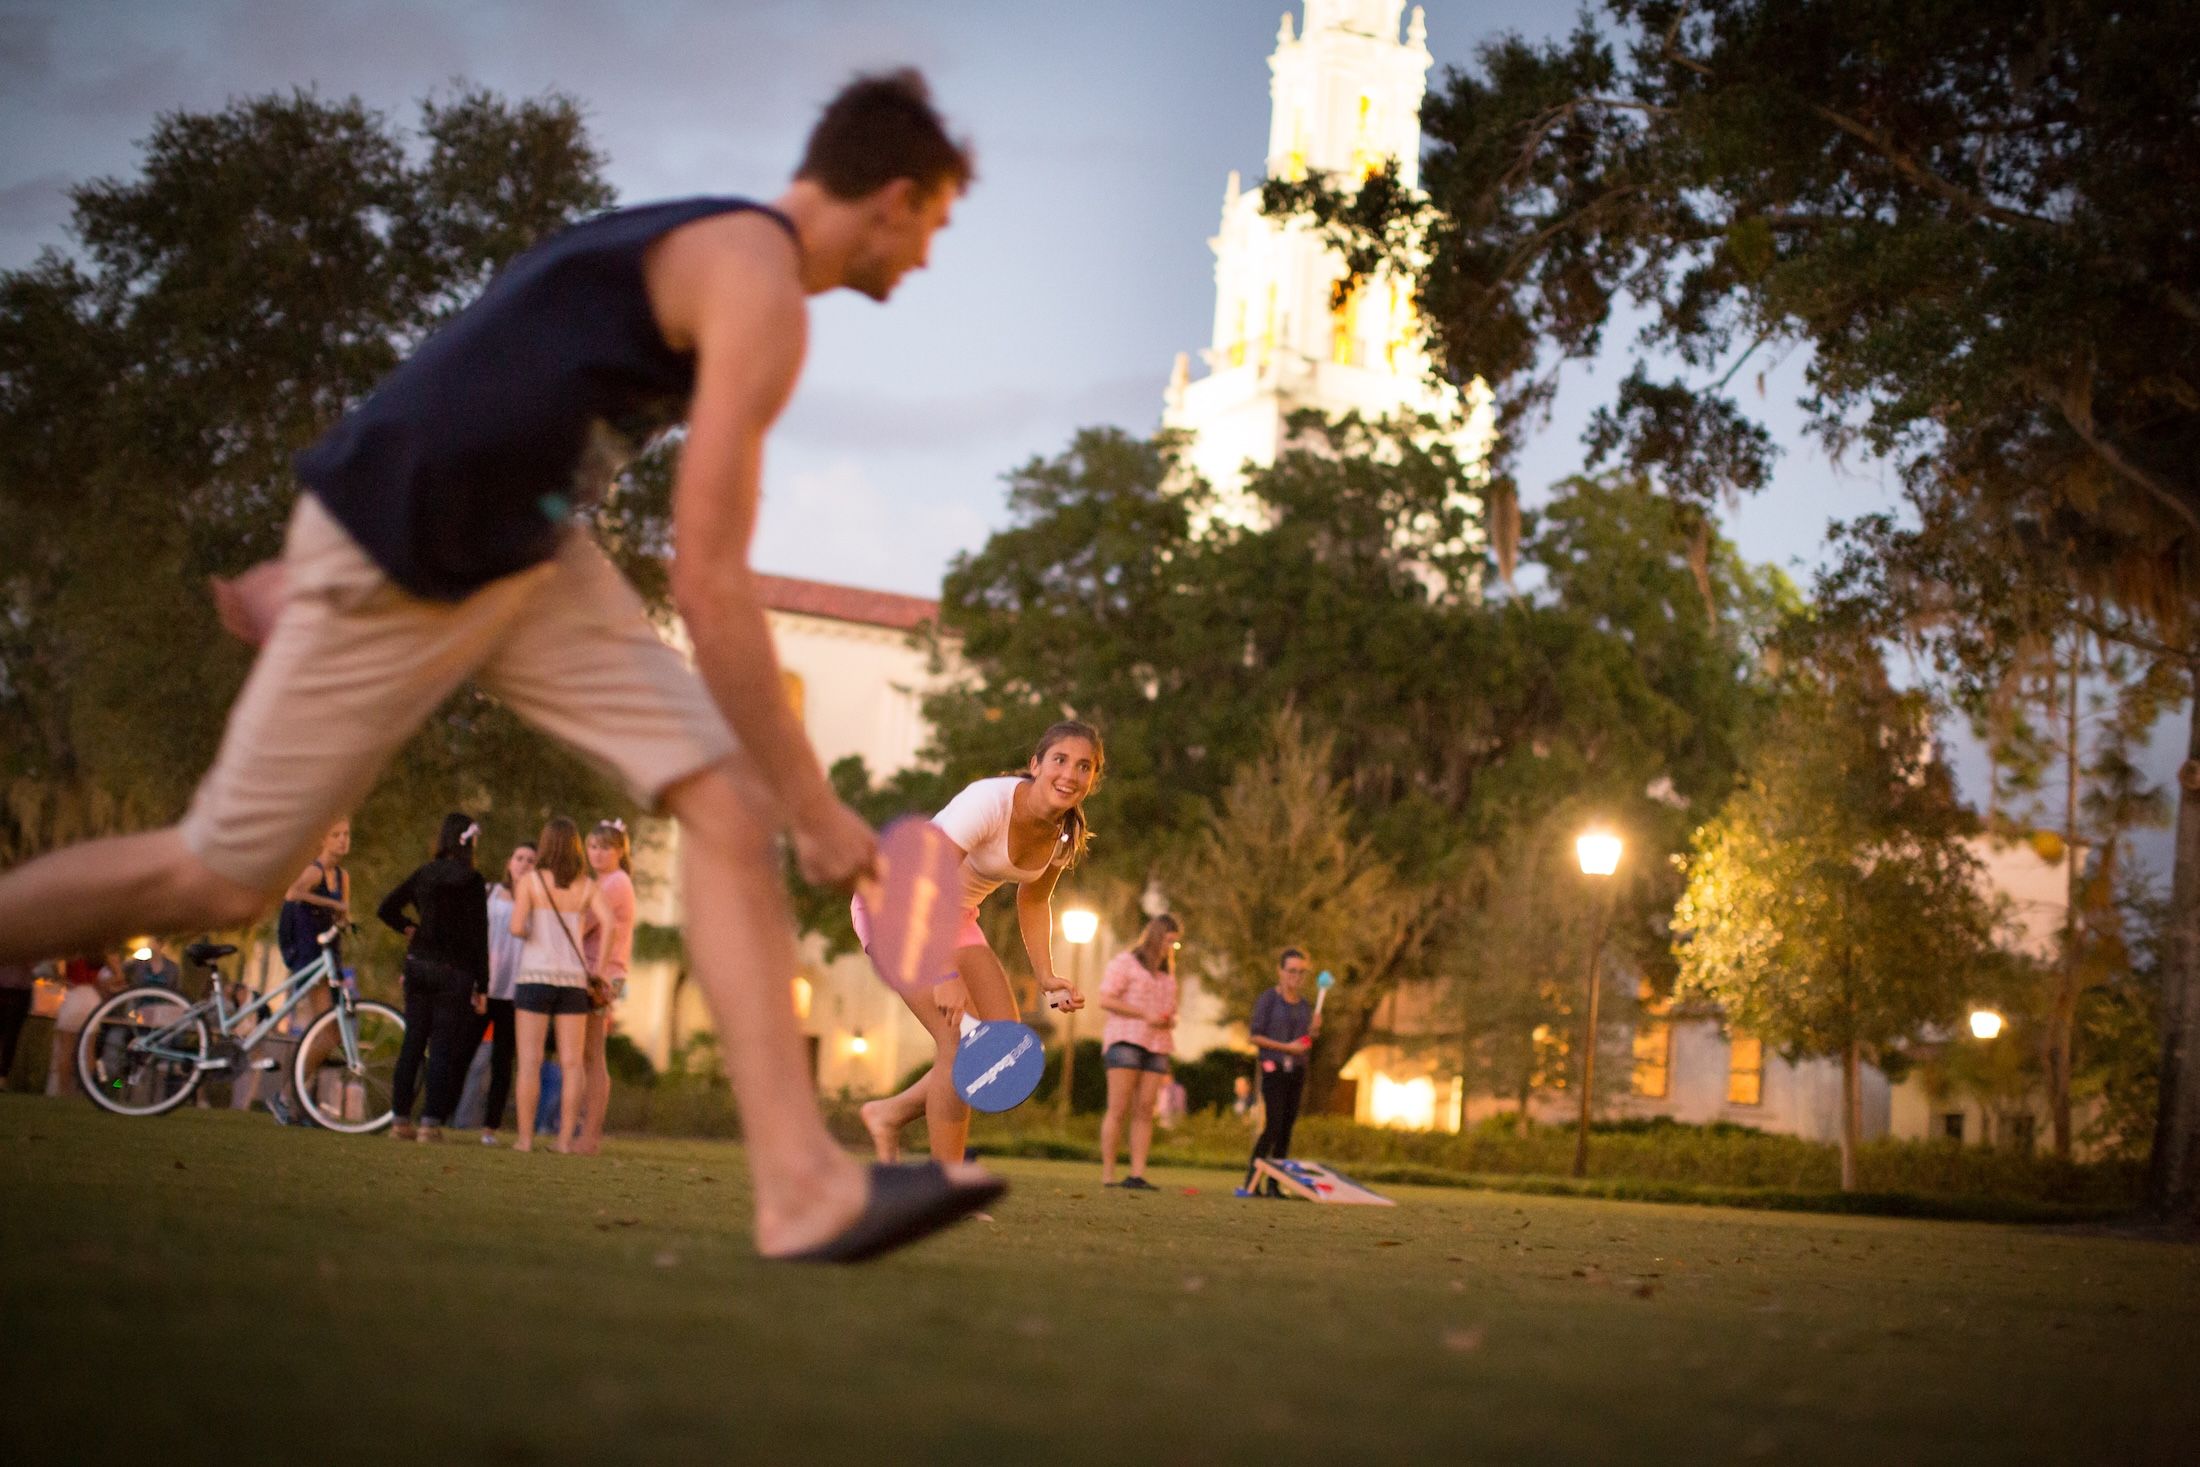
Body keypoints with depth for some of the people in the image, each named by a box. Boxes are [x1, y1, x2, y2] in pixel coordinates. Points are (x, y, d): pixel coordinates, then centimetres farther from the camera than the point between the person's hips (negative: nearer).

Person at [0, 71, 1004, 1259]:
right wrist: (815, 807, -17)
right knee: (217, 879, 3)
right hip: (392, 572, -9)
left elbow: (472, 388, 18)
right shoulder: (762, 290, -19)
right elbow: (708, 584, -23)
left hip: (525, 551, 9)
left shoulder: (708, 246, 12)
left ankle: (804, 1186, -11)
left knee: (726, 804, -6)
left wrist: (313, 557, 24)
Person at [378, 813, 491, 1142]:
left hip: (419, 966, 4)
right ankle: (431, 1122, -4)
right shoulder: (472, 881, -7)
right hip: (454, 970, -4)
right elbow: (478, 935, -8)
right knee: (443, 1047, -1)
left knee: (412, 1043, 9)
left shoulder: (424, 875, 6)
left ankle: (400, 1119, 9)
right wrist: (481, 987, -6)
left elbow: (386, 909, 4)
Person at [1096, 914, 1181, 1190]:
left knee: (1144, 1112, -4)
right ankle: (1107, 1175, -11)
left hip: (1156, 1046, 6)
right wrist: (1146, 1015, -13)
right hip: (1125, 1040, -6)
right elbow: (1106, 1000, -7)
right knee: (1118, 1109, -10)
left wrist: (1171, 1020, 6)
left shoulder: (1167, 973, 24)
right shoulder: (1125, 962, 3)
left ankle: (1137, 1175, -8)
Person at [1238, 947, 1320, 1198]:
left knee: (1287, 1127, 3)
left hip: (1297, 1071, 6)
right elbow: (1255, 1036, -9)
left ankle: (1273, 1185, 5)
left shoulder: (1305, 1004, 13)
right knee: (1273, 1124, -15)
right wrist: (1286, 1047, -16)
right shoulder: (1268, 999, -5)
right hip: (1273, 1068, -6)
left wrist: (1314, 1030, -2)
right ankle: (1250, 1181, -11)